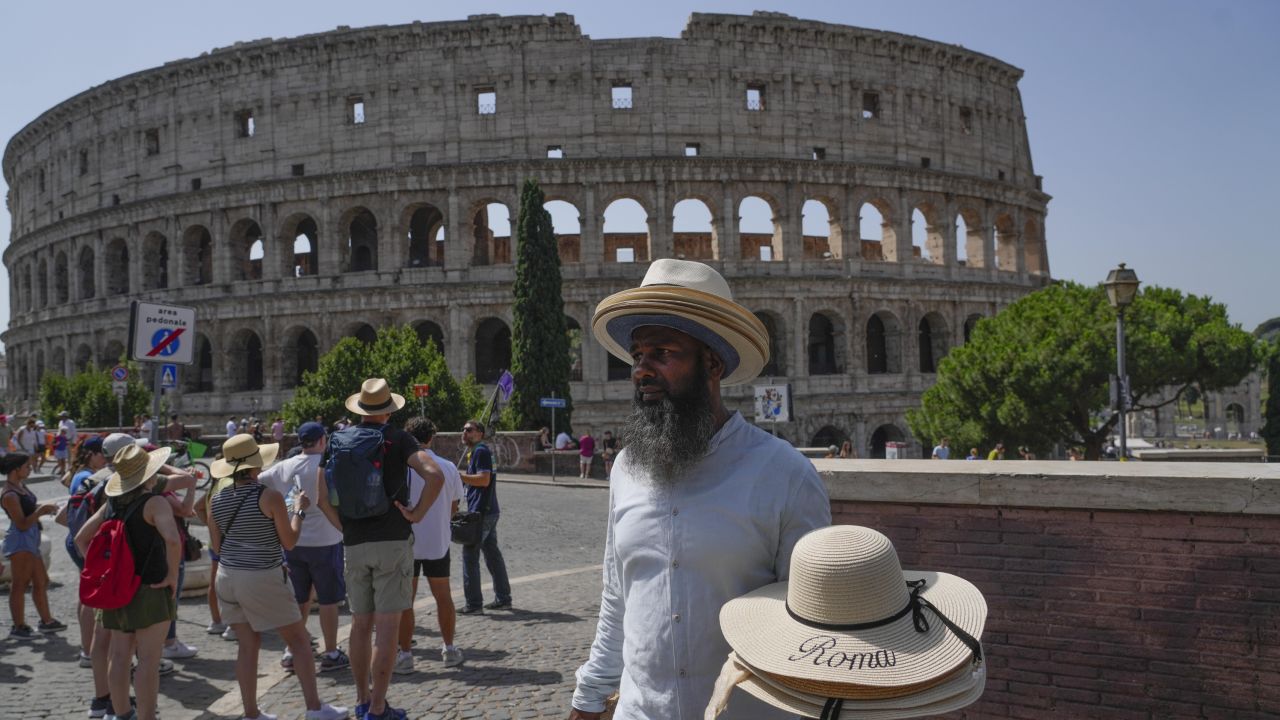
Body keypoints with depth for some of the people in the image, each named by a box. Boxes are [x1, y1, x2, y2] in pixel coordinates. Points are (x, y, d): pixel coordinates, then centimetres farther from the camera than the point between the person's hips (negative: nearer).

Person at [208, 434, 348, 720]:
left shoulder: (217, 500, 2)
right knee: (299, 640, 6)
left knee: (248, 644, 12)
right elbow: (289, 542, -7)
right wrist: (299, 510, 4)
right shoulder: (270, 496, -13)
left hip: (227, 577, 6)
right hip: (261, 579, -6)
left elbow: (217, 546, 10)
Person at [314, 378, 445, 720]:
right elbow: (435, 476, -19)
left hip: (355, 545, 4)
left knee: (361, 624, 15)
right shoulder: (397, 438, -5)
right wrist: (417, 513, -9)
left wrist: (345, 528, 11)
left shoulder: (337, 441, 6)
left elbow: (322, 497, 3)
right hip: (392, 541, -4)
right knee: (388, 625, 0)